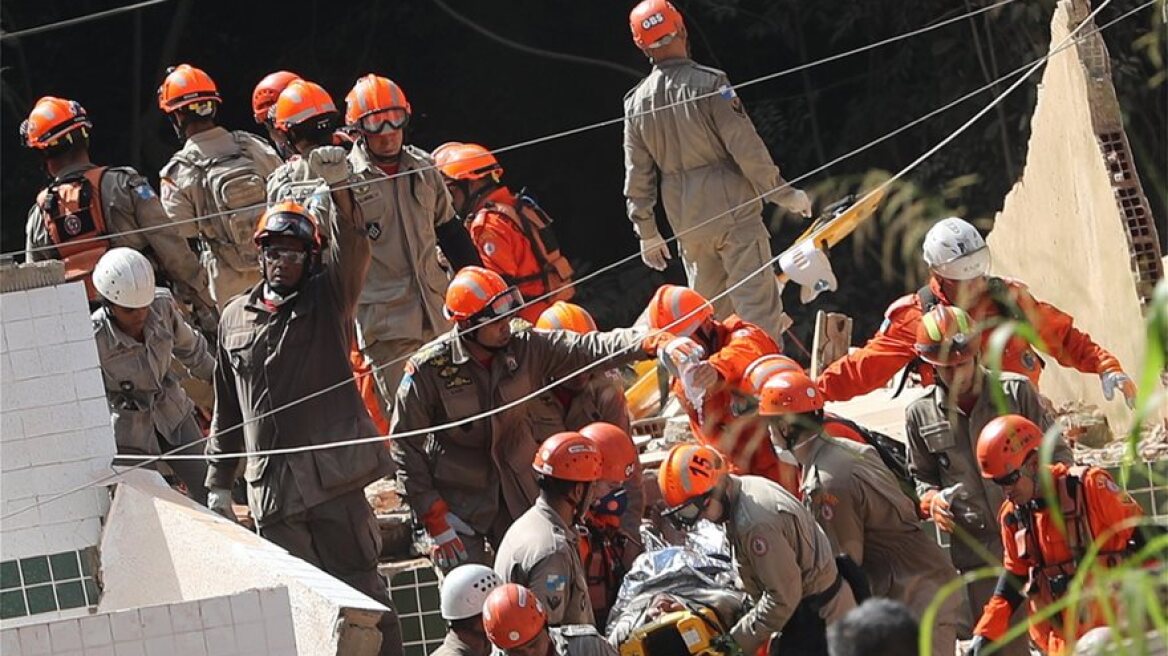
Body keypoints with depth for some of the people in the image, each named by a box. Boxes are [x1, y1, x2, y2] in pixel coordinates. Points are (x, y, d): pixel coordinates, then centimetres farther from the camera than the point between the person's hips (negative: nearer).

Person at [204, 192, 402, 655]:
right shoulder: (235, 318, 15)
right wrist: (219, 482, 19)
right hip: (271, 487, 4)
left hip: (332, 473, -4)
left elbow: (352, 251, -17)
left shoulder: (327, 300, 5)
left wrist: (339, 187, -33)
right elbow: (227, 408, 21)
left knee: (360, 587, -2)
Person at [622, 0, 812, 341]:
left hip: (687, 221, 5)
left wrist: (647, 232, 19)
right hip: (733, 209, -5)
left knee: (709, 308, 16)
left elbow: (637, 175, 9)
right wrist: (783, 194, -3)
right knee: (758, 301, -5)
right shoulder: (708, 83, -13)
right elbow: (746, 148, -14)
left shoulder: (637, 102, 3)